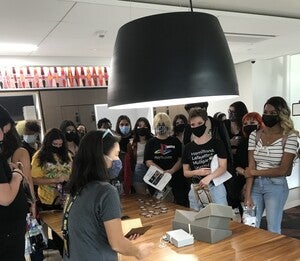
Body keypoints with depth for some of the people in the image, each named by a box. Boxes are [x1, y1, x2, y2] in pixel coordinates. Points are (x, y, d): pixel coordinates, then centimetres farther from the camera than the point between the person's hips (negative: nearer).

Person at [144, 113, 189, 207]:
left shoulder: (175, 141, 8)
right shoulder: (151, 142, 8)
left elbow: (181, 159, 1)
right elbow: (148, 162, -1)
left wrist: (171, 171, -16)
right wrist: (163, 172, -14)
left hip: (175, 178, 0)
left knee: (181, 204, -2)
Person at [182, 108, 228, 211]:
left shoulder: (217, 143, 0)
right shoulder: (188, 148, 8)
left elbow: (223, 167, -5)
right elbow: (185, 172, 11)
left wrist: (209, 177, -23)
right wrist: (197, 172, -10)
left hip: (215, 186, -2)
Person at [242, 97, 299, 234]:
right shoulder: (254, 135, 3)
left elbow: (282, 170, -11)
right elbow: (250, 167, -3)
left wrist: (254, 172, -7)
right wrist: (247, 195, -9)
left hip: (276, 185, -3)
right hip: (255, 184, 3)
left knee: (273, 231, 5)